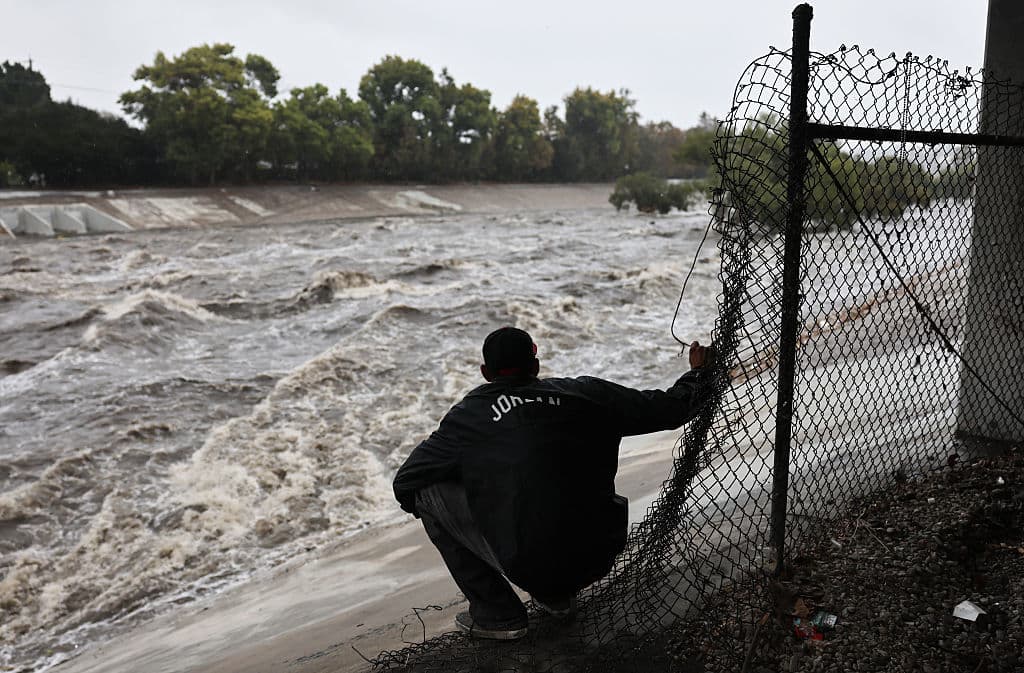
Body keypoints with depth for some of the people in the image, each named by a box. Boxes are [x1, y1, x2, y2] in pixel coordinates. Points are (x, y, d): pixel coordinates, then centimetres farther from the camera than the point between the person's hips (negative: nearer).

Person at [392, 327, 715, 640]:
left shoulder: (470, 414, -1)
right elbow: (671, 408, 7)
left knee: (428, 493, 11)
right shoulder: (587, 393, 3)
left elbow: (405, 484, 5)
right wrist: (698, 373, 27)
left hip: (528, 566, -4)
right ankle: (557, 596, 27)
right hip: (599, 559, 5)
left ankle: (497, 615, 14)